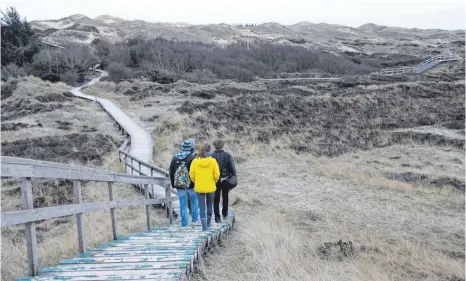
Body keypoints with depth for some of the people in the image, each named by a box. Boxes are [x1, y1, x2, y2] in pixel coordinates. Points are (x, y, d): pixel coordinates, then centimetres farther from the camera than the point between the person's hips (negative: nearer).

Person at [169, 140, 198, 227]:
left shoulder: (175, 158, 4)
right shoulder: (192, 158, -11)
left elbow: (171, 172, 9)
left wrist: (173, 184, 16)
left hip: (179, 185, 3)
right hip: (191, 185, -3)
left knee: (183, 204, 7)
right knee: (194, 201, 19)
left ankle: (184, 222, 9)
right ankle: (194, 218, 24)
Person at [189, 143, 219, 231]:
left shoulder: (195, 161, -7)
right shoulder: (212, 161, -11)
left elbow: (192, 175, -4)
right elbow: (216, 175, -10)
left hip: (199, 188, 0)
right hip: (210, 187, 0)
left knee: (202, 207, 6)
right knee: (209, 205, 20)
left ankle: (204, 226, 0)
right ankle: (208, 223, 31)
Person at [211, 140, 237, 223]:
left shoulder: (211, 156, -9)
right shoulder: (227, 155, -7)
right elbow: (233, 168, -8)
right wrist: (234, 178, 0)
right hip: (226, 180, 1)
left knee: (216, 199, 8)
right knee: (225, 197, 21)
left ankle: (217, 217, 6)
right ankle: (224, 214, 33)